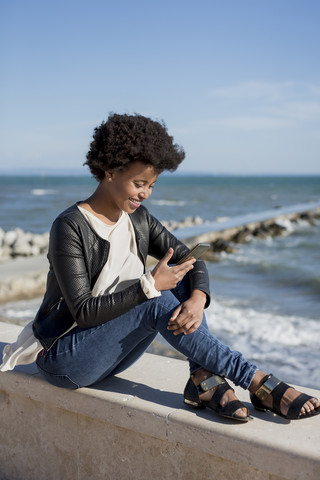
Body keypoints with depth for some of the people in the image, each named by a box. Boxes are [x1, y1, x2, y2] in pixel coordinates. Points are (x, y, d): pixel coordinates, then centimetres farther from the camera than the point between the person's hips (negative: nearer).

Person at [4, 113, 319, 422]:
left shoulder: (138, 220, 2)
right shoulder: (70, 228, -19)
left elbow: (191, 259, -1)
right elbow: (83, 311, -23)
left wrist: (198, 298, -23)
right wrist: (149, 286, -28)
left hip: (112, 351, 7)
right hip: (64, 359, -7)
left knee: (179, 277, -13)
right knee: (159, 301, -29)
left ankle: (204, 379, -23)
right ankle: (258, 383, -26)